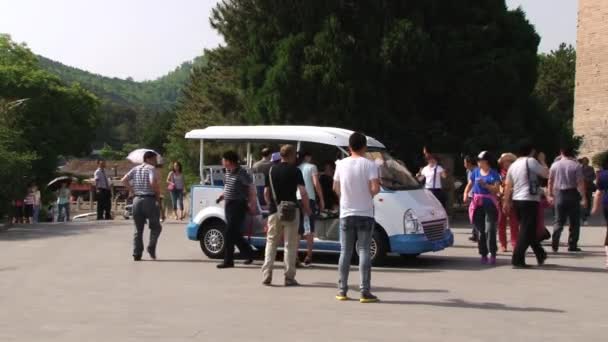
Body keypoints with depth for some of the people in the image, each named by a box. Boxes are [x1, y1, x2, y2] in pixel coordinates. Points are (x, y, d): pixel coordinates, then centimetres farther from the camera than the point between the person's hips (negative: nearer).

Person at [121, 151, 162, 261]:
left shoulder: (135, 169, 13)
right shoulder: (151, 168, -5)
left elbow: (124, 180, 3)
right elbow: (153, 182, -21)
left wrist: (132, 191, 7)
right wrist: (158, 194, -7)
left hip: (137, 200, 5)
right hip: (149, 200, -5)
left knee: (138, 229, 10)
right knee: (156, 227, 9)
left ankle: (137, 254, 5)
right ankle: (151, 247, -8)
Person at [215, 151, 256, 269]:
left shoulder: (241, 173, -15)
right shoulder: (228, 172, 10)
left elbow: (251, 187, -11)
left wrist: (252, 204, -13)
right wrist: (223, 195, 9)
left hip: (238, 205, -9)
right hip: (229, 205, 9)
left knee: (230, 233, -8)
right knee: (234, 233, 13)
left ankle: (228, 261, -3)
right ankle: (249, 254, 27)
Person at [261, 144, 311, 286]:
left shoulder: (272, 170, 6)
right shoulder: (295, 171, -6)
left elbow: (266, 192, 8)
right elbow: (303, 192, -11)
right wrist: (307, 209, 1)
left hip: (274, 211, 3)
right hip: (291, 211, -3)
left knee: (271, 243, 11)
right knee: (290, 244, 4)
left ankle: (266, 276, 5)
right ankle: (289, 277, 4)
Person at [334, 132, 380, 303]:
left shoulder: (341, 164, 1)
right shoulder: (369, 164, -9)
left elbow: (336, 188, 9)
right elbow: (375, 189, -17)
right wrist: (372, 191, 5)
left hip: (346, 214, 3)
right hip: (365, 214, -3)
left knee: (345, 252, 9)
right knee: (364, 252, -1)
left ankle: (342, 290, 11)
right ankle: (365, 292, -3)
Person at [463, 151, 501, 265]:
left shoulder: (494, 174, 0)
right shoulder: (475, 172, 10)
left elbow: (496, 189, -6)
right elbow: (469, 185, 14)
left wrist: (485, 184, -19)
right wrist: (466, 193, -5)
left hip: (490, 204, -3)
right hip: (477, 204, 3)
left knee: (490, 229, -12)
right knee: (481, 230, 7)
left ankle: (492, 254, -9)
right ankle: (483, 254, 14)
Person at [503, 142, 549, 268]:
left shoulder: (513, 165, 13)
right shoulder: (530, 161, -8)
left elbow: (508, 186, 16)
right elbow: (546, 174, -5)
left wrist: (506, 202, 22)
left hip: (517, 201, 8)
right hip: (529, 200, -8)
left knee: (528, 229, 17)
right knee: (527, 231, -5)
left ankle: (540, 255, 28)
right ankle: (517, 259, -10)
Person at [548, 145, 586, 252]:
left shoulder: (555, 165, 2)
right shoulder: (576, 166, -8)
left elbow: (550, 181, 7)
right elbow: (580, 183, -12)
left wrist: (550, 195, 17)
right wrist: (584, 198, -10)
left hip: (559, 194, 3)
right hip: (572, 194, -3)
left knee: (559, 221, 10)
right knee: (574, 222, 8)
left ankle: (554, 244, -2)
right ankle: (572, 245, 7)